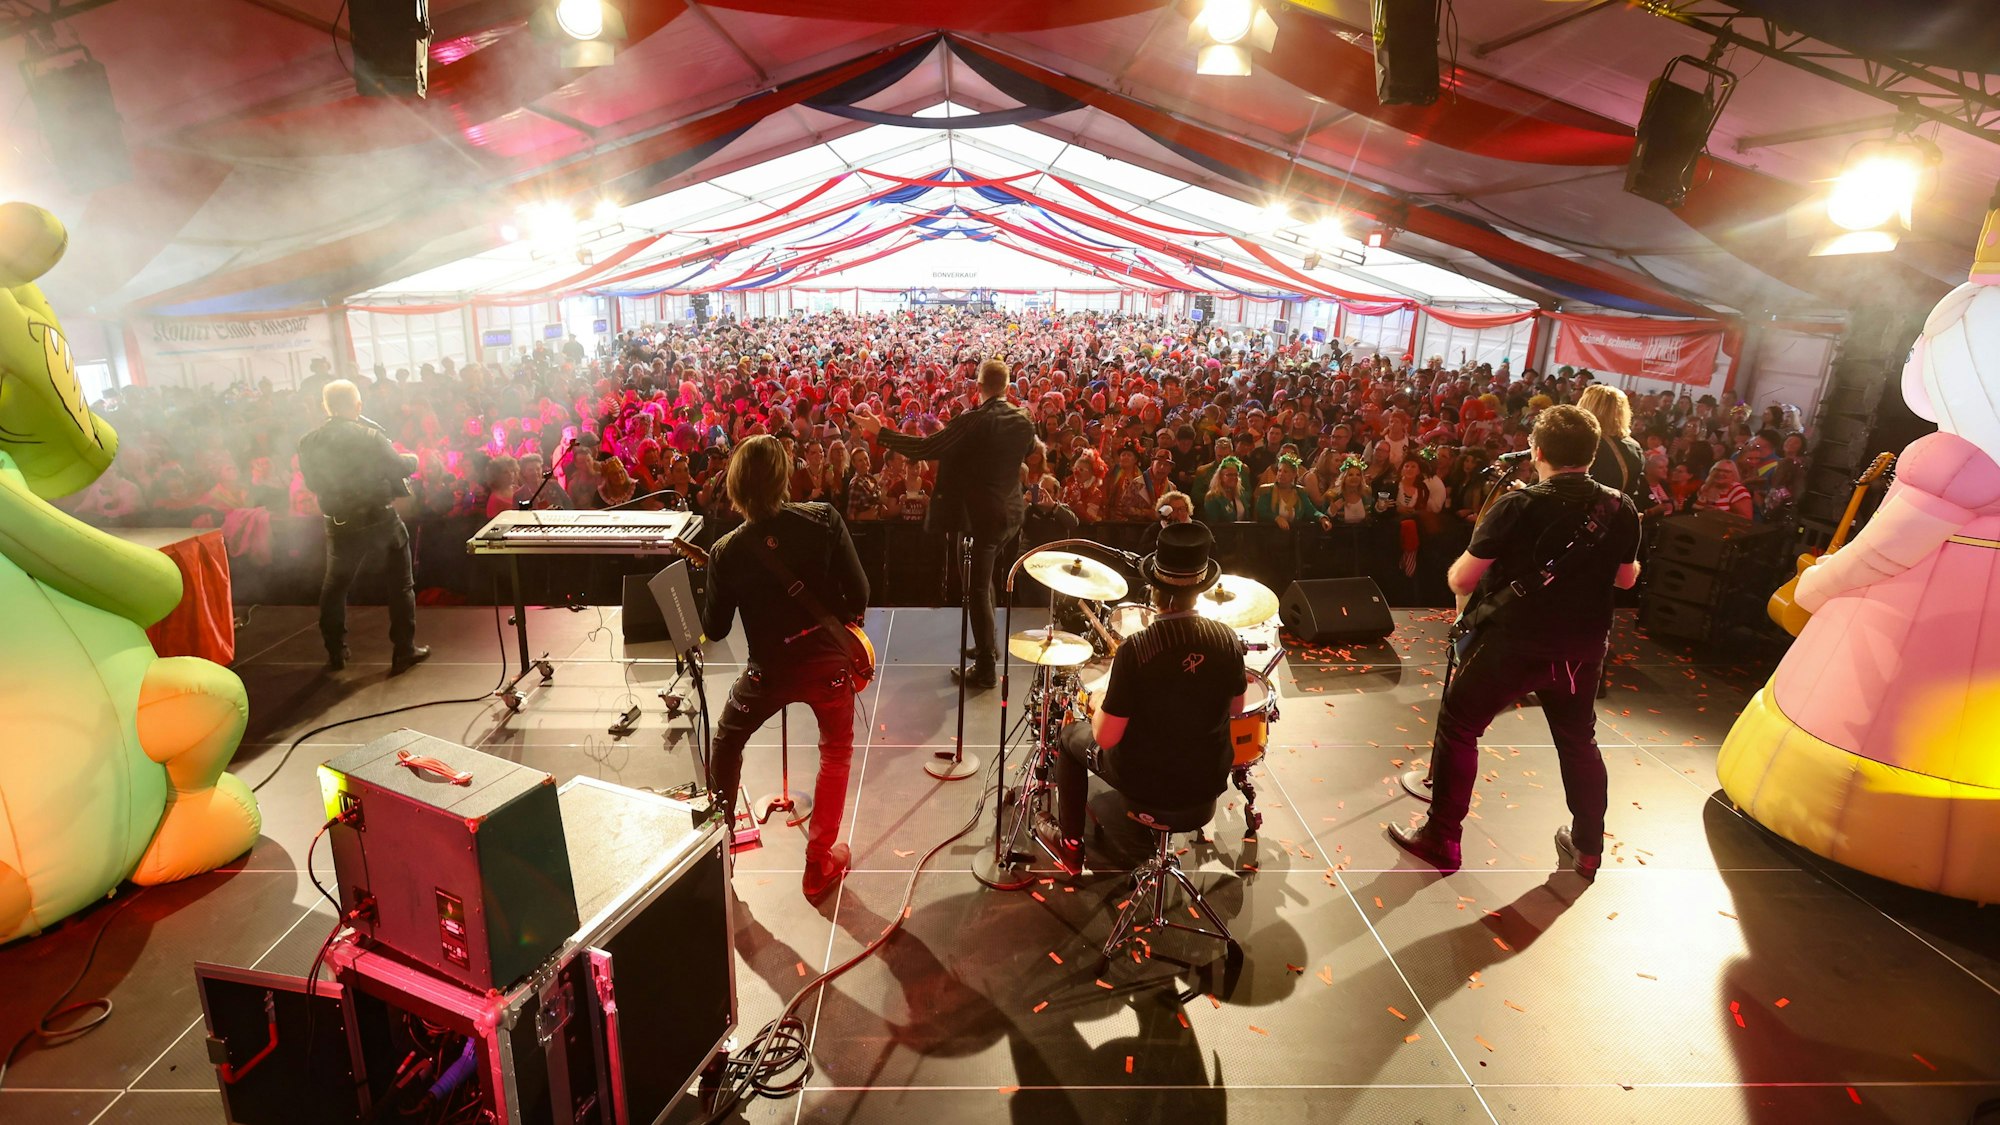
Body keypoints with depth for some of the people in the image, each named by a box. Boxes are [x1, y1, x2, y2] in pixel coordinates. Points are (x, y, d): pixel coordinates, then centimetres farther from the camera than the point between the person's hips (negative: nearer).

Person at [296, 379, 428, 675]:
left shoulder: (309, 443, -3)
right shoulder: (370, 435, -16)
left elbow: (311, 483, 7)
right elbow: (400, 468, -9)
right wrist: (412, 459, 12)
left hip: (340, 525, 4)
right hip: (381, 519, -4)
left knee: (334, 587, 20)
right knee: (400, 584, 9)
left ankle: (335, 653, 26)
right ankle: (404, 650, 10)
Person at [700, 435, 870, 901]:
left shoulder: (727, 551, -12)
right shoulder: (824, 519, -14)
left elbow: (715, 630, -1)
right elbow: (860, 592, -11)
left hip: (769, 670, 0)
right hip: (830, 661, 0)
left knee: (726, 743, 29)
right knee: (836, 754, 22)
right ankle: (819, 864, 25)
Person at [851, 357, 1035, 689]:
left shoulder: (972, 422, -20)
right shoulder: (1024, 421, -1)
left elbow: (925, 449, -22)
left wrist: (879, 432, -14)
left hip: (981, 514, -7)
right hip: (1011, 510, 7)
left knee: (978, 587, 3)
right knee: (985, 578, 25)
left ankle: (985, 668, 8)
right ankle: (988, 644, 38)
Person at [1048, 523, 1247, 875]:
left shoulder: (1136, 647, -27)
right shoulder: (1227, 639, -14)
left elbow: (1106, 737, -21)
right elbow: (1236, 708, 3)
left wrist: (1103, 698, -2)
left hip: (1144, 782, -4)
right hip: (1209, 780, 4)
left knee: (1073, 735, 24)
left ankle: (1070, 847, 33)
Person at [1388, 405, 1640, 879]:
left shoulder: (1518, 506, -17)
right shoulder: (1620, 508, -2)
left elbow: (1460, 581, -15)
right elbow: (1627, 578, 13)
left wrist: (1478, 547, 5)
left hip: (1513, 643, -5)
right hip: (1583, 647, 5)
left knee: (1458, 726, 9)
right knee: (1579, 740, 23)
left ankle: (1441, 840, 14)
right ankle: (1588, 848, 37)